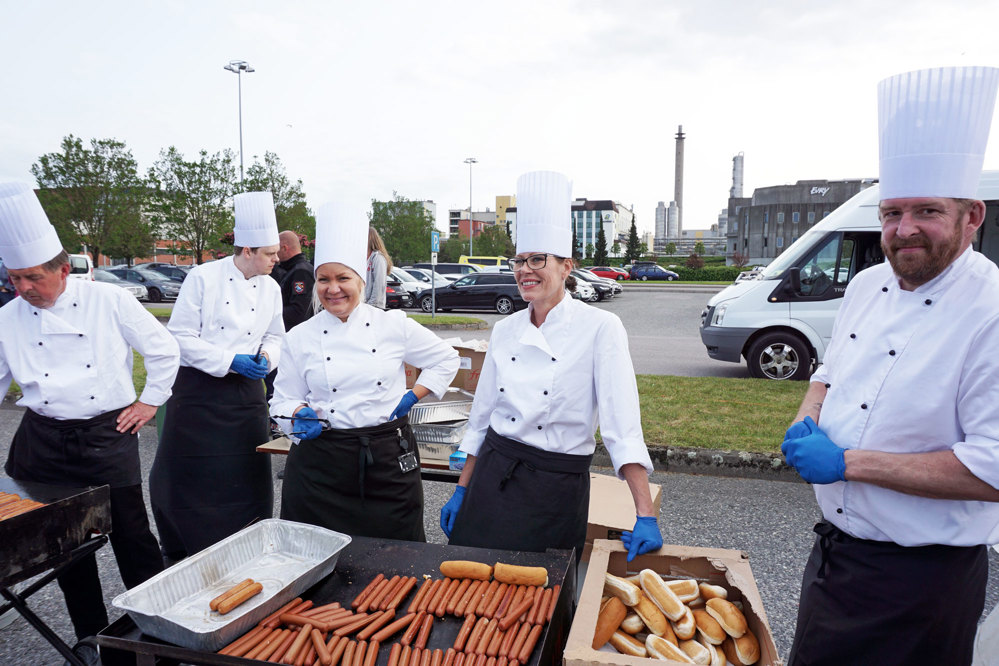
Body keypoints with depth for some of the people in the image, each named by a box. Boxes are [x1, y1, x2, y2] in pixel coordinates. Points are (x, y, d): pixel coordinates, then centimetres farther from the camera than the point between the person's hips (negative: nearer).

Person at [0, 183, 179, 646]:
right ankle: (91, 639, 31)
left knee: (133, 540, 3)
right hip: (44, 442, 3)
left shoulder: (109, 302, -7)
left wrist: (149, 402, 0)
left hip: (107, 435, -3)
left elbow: (164, 351, 0)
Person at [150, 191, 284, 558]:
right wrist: (231, 361, -18)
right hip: (198, 393, -4)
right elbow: (180, 337, -11)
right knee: (190, 480, 4)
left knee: (247, 479, 8)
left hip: (245, 395, 4)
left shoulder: (270, 288, 6)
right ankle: (184, 558, 25)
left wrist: (266, 357, -7)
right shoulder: (204, 277, -10)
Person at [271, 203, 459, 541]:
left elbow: (446, 360, 9)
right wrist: (302, 415, -12)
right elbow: (284, 400, 8)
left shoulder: (394, 325, -1)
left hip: (389, 460, 0)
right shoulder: (299, 338, 2)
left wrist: (411, 398, 0)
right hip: (322, 465, 1)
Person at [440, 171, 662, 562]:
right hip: (493, 480, 5)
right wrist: (461, 492, 11)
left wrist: (646, 517, -23)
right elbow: (481, 419, 10)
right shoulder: (505, 330, 3)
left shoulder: (600, 328, -12)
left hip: (558, 489, -4)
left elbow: (624, 430, -18)